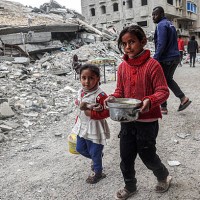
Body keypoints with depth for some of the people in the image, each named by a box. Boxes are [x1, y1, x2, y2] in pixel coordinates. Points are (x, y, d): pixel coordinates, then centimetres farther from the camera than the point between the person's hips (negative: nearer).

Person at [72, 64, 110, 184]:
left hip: (94, 129, -7)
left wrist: (90, 113, -26)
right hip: (82, 127, 8)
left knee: (94, 152, 10)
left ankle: (98, 173, 35)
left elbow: (107, 112, -23)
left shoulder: (100, 95, -24)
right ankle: (97, 158, 47)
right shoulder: (81, 92, 0)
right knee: (80, 149, 21)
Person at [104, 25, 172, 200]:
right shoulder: (123, 66, 2)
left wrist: (150, 101, -32)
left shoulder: (152, 64, -15)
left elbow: (163, 91, -14)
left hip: (147, 121, -5)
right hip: (127, 120, 5)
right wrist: (113, 98, -11)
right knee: (126, 157, 15)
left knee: (147, 156, 12)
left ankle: (163, 176, 44)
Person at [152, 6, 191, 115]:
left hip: (166, 59, -9)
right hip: (175, 57, 9)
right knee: (168, 79, 23)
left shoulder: (161, 25, -13)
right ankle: (183, 98, 14)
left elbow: (161, 44, -22)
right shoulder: (170, 24, 16)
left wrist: (155, 59, -23)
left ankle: (163, 108, 8)